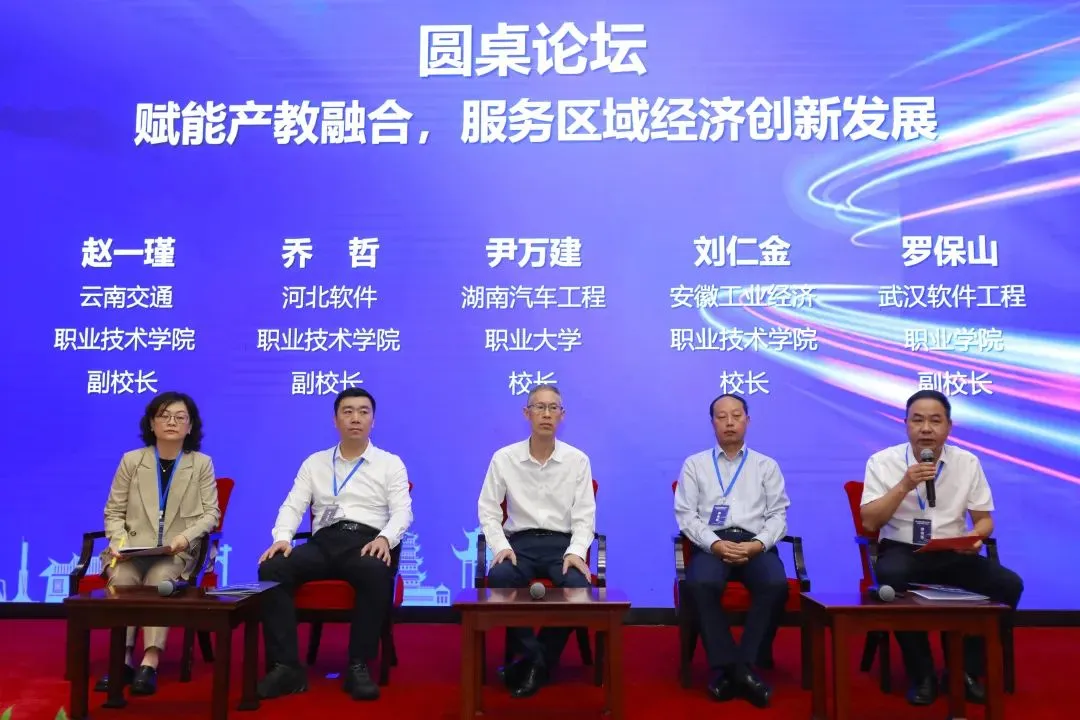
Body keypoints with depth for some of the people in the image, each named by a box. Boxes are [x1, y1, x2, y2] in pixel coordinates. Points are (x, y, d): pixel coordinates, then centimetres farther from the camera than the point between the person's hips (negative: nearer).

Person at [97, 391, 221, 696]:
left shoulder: (202, 464, 5)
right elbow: (113, 511, 9)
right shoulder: (131, 460, 8)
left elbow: (211, 513, 1)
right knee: (121, 578, -30)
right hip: (133, 549, 2)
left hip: (177, 553, -1)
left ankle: (149, 662, -34)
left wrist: (186, 536, -17)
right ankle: (122, 660, -27)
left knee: (159, 579, -32)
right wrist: (118, 541, -10)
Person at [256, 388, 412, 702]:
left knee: (375, 573, -38)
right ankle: (286, 666, -21)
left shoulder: (390, 463, 12)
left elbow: (402, 511, 1)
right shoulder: (314, 463, 20)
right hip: (324, 541, 3)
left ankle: (359, 666, -24)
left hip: (367, 541, -2)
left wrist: (384, 538, -20)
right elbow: (293, 506, 11)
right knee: (272, 569, -26)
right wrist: (282, 537, -11)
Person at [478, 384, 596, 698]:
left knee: (578, 585, -31)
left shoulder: (578, 460, 2)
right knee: (499, 578, -33)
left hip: (562, 542, 0)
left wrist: (576, 551, -16)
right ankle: (532, 656, -13)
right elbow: (488, 510, 3)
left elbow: (584, 515, 1)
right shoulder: (504, 458, 2)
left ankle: (534, 661, -8)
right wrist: (500, 546, -13)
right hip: (520, 541, 0)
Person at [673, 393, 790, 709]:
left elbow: (778, 515, 9)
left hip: (756, 545, 1)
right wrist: (715, 544, -13)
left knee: (776, 585, -32)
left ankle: (745, 665, -20)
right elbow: (686, 514, 5)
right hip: (712, 544, -1)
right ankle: (724, 666, -22)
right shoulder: (694, 464, 15)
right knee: (700, 584, -35)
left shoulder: (767, 466, 19)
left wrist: (758, 544, -11)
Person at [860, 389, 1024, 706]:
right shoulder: (883, 461, -4)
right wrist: (905, 485, -20)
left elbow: (984, 519, 8)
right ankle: (922, 674, -13)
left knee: (1009, 584, -22)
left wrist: (976, 535, -16)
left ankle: (969, 669, 0)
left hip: (955, 554, 3)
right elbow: (869, 522, -10)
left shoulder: (967, 463, 5)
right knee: (891, 579, -37)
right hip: (902, 551, -3)